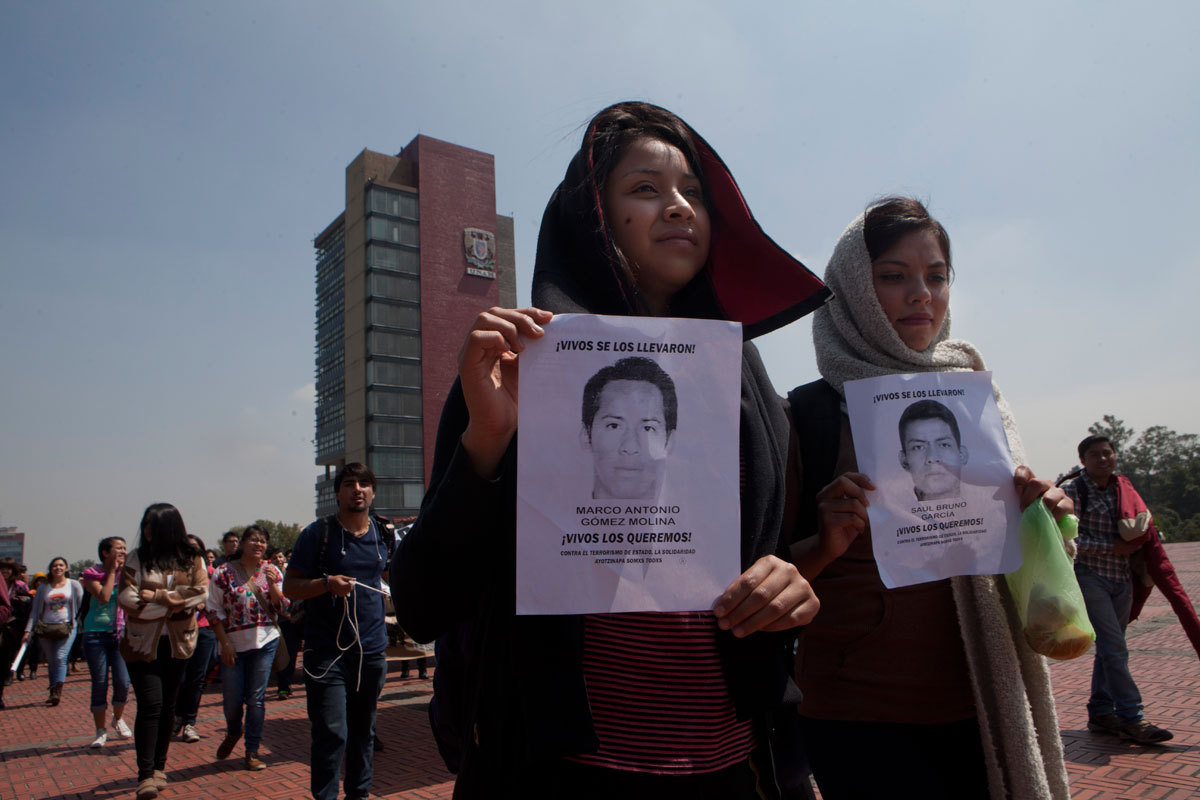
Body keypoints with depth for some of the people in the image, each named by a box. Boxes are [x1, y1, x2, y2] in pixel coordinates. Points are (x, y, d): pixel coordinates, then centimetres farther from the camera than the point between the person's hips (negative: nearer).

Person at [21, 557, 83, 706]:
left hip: (67, 627, -3)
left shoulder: (74, 585, 4)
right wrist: (28, 631, 0)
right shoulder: (43, 587, 10)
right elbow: (35, 610, 8)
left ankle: (57, 692, -15)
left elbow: (82, 605, 4)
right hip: (45, 629, 3)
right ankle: (54, 692, 15)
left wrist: (76, 622, -5)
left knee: (60, 658, -15)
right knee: (51, 661, 6)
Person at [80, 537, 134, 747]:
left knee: (123, 682, -4)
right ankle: (101, 731, 15)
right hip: (96, 634, -2)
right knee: (99, 684, 1)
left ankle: (118, 719, 23)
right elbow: (104, 597, -19)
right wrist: (112, 571, -11)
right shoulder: (93, 574, -3)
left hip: (120, 633, 3)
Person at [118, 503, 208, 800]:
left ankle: (158, 767, 24)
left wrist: (157, 596, -16)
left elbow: (200, 593, -10)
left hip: (177, 642, 2)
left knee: (167, 705, 10)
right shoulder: (136, 558, 1)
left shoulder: (192, 559, 2)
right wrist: (172, 602, -16)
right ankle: (145, 775, -3)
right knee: (150, 704, -10)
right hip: (142, 641, -1)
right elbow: (126, 598, -9)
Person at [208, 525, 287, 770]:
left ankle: (252, 752, 16)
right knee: (233, 699, 7)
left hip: (264, 642, 1)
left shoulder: (272, 571, 4)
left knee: (256, 699, 4)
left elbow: (282, 607, 2)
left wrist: (272, 584, -13)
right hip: (233, 644, -1)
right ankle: (233, 733, 39)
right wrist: (225, 643, -8)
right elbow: (214, 612, -2)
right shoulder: (223, 573, -4)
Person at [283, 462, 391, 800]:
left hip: (372, 649, 4)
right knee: (332, 734, -8)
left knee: (364, 730, 16)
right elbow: (290, 587, -6)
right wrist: (327, 584, -23)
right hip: (327, 651, -4)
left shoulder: (383, 534, 8)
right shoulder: (318, 533, -5)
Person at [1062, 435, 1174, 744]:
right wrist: (1112, 547, -16)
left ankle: (1100, 713, 19)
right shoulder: (1073, 490, -8)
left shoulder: (1122, 487, 10)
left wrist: (1146, 537, 2)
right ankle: (1131, 718, -4)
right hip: (1090, 576, -6)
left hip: (1122, 578, 6)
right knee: (1115, 648, -9)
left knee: (1109, 649, 10)